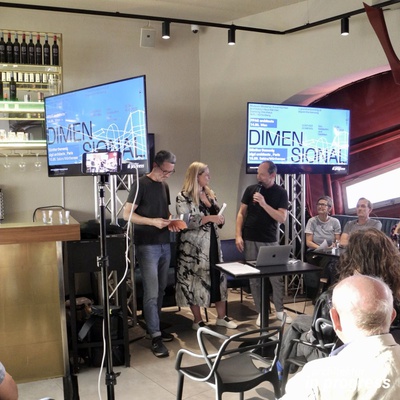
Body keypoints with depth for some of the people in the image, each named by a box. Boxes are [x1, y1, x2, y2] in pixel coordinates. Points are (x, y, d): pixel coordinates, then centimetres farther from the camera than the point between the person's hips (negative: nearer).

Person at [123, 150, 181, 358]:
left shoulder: (164, 186, 13)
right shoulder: (141, 184, -9)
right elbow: (127, 214, -13)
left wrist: (170, 220, 2)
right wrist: (153, 221, -22)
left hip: (164, 244, 7)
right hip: (147, 246, -7)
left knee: (160, 290, 13)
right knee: (151, 293, -7)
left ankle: (154, 326, 27)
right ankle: (155, 337, -1)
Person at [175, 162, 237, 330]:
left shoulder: (210, 194, 12)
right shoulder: (183, 197, -10)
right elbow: (185, 222, -19)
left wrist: (220, 220, -2)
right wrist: (208, 218, -23)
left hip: (212, 242, 7)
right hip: (194, 245, -6)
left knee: (218, 277, 9)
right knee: (195, 280, 2)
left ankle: (221, 317, 20)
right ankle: (198, 320, 15)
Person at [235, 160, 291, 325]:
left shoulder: (281, 193, -3)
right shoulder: (251, 189, 2)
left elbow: (282, 218, -12)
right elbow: (241, 213, 4)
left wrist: (264, 204, -21)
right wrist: (238, 235, -4)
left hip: (270, 241, -1)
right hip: (250, 240, 1)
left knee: (276, 277, 3)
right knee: (254, 278, 5)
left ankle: (280, 311, 17)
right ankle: (261, 312, 15)